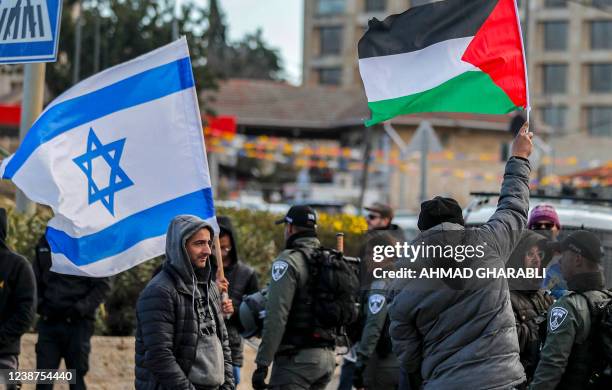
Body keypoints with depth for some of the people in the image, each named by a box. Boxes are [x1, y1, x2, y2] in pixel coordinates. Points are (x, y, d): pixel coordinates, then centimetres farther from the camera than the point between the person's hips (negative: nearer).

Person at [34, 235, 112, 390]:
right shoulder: (45, 243, 11)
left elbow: (103, 285, -5)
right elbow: (36, 280, 20)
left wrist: (80, 308, -15)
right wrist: (41, 305, 2)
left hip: (77, 324, -4)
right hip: (48, 322, 4)